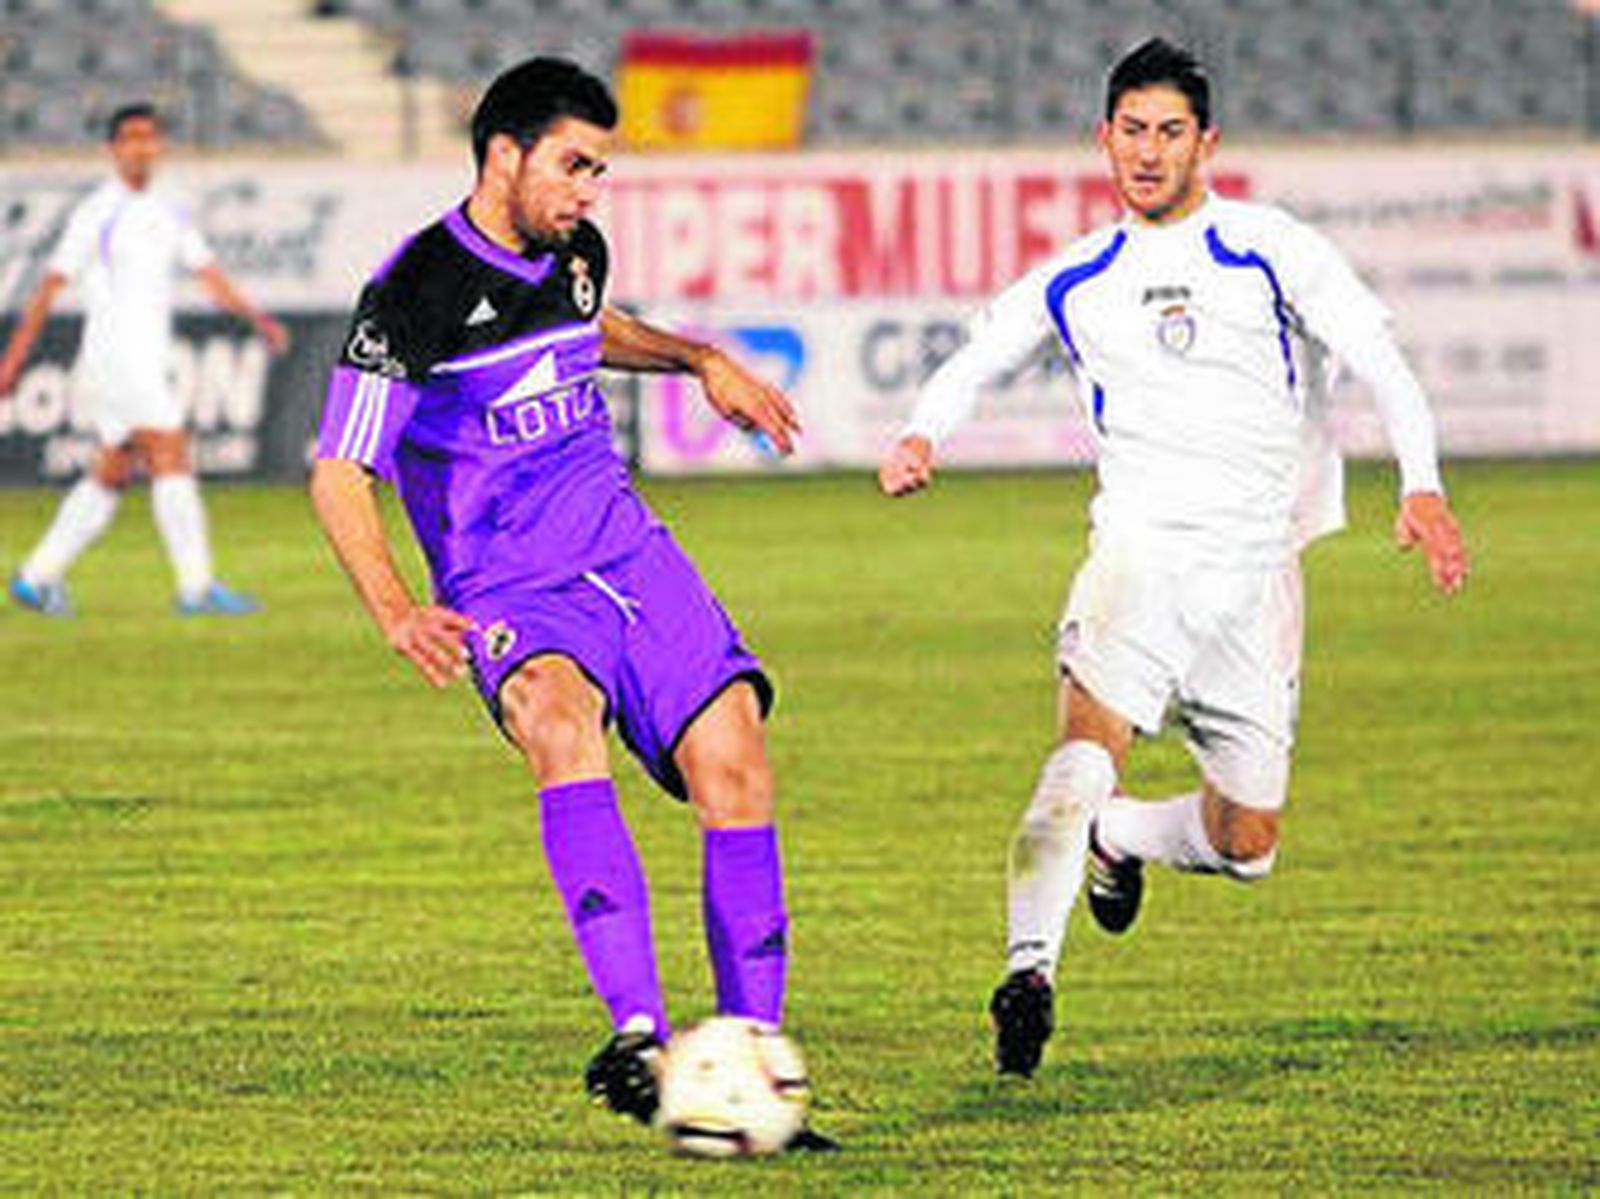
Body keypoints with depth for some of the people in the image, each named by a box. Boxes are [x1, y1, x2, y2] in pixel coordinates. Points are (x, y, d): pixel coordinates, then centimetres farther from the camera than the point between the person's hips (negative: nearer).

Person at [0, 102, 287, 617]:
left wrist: (256, 317, -3)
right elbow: (51, 286, -6)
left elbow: (209, 274, 13)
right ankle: (197, 587, -16)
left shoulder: (171, 212, 14)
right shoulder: (97, 214, -7)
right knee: (172, 461, -14)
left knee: (110, 477, 11)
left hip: (148, 362, 8)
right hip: (115, 357, -8)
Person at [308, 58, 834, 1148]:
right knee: (561, 718, -37)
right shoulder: (415, 292, -11)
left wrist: (699, 361, 26)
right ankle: (639, 1034, -45)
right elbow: (339, 474, -13)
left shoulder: (573, 254, 10)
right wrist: (395, 609, -27)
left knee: (734, 760, -12)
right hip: (507, 594, -7)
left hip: (628, 555, 7)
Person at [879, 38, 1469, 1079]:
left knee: (1248, 846, 5)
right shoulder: (1078, 281, 11)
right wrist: (923, 436, -1)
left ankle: (1116, 839, 37)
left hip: (1257, 565, 1)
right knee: (1091, 739, -30)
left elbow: (1380, 361, -5)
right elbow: (978, 359, 22)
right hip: (1144, 544, 0)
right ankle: (1031, 965, -36)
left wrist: (1422, 487, -21)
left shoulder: (1269, 249, 2)